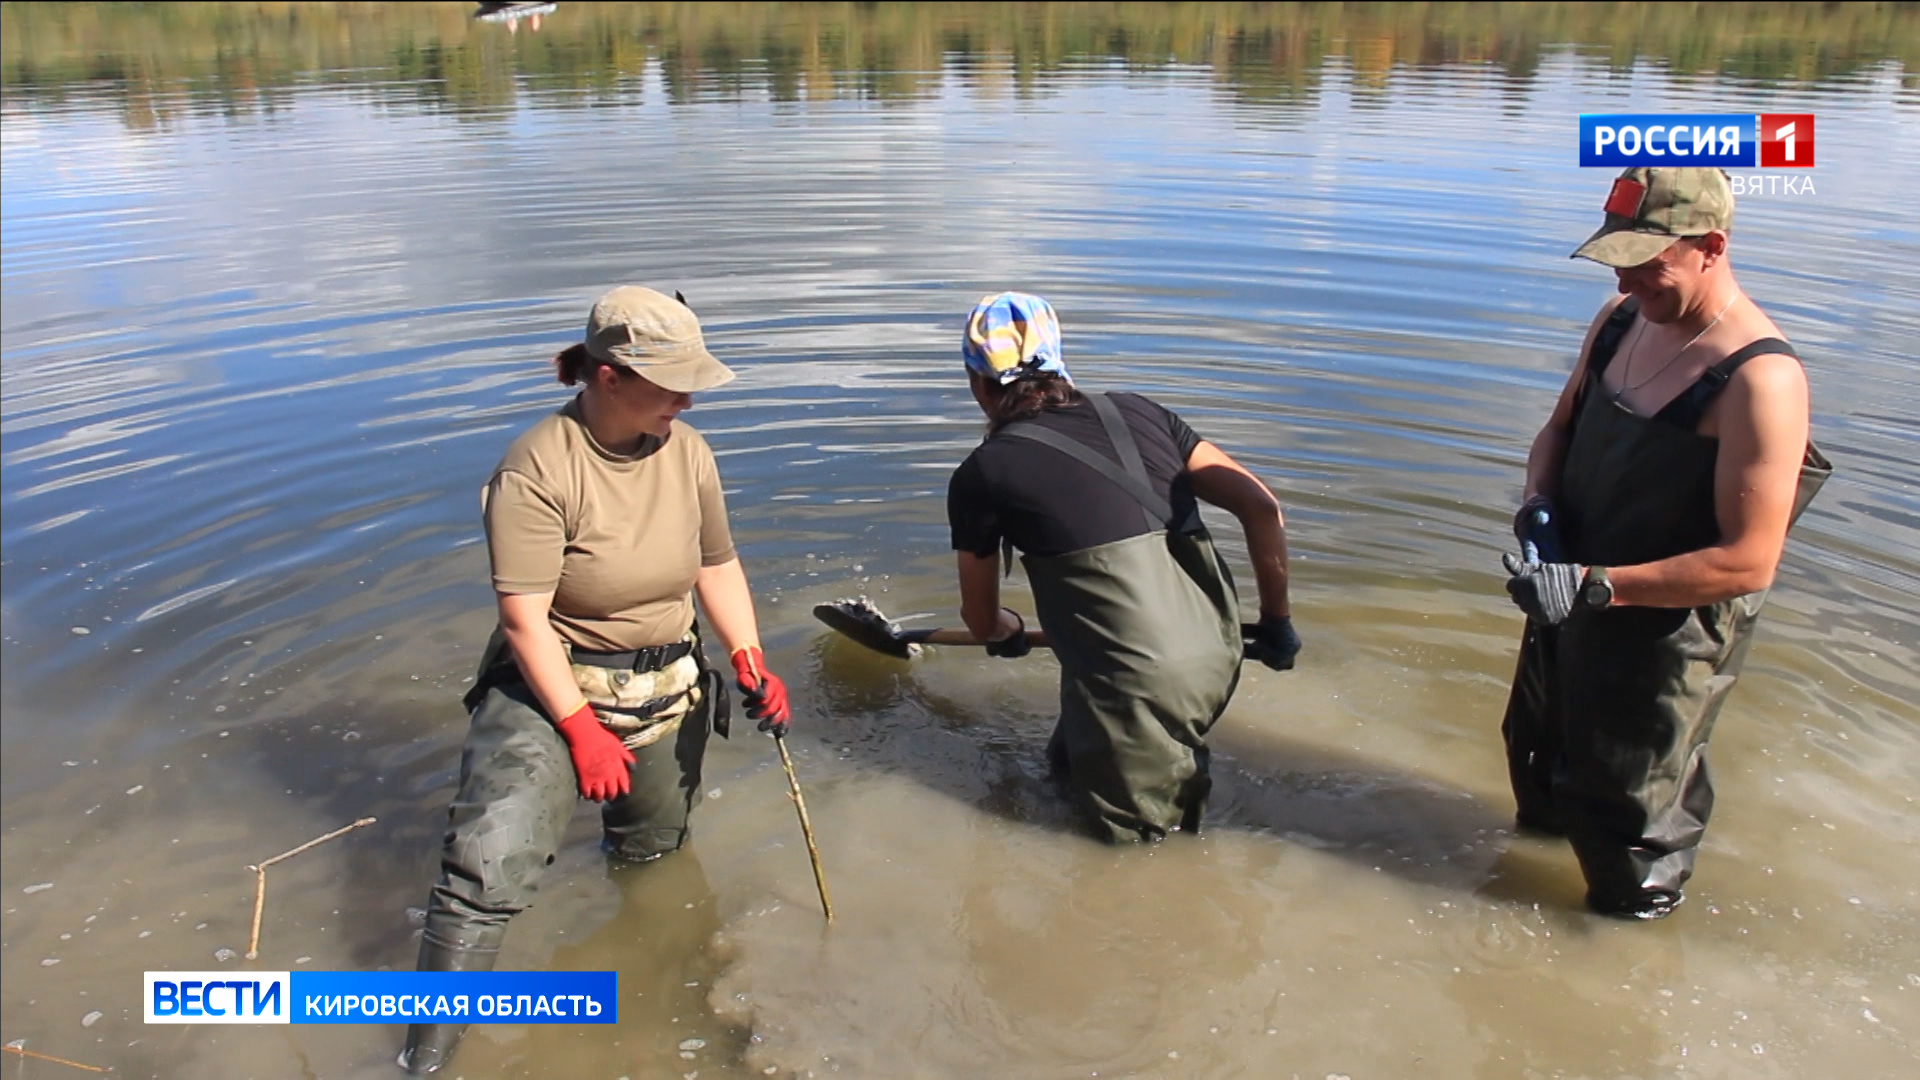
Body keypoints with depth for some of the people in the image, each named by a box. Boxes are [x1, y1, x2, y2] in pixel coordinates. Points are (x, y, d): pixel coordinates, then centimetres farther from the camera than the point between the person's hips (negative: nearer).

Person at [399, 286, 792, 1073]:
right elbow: (524, 619, -22)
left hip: (667, 687, 6)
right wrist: (582, 729, -22)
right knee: (490, 864, -22)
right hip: (554, 684, -5)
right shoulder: (538, 469, -23)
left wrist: (750, 661, -3)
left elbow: (718, 566, 7)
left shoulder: (686, 452, -5)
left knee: (655, 852, 21)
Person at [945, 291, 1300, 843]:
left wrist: (1007, 632, 41)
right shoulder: (1135, 411, 12)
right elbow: (1262, 507, 6)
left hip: (1136, 680, -6)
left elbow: (980, 618, 18)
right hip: (1218, 658, 6)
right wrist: (1276, 621, 18)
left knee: (1132, 831, 19)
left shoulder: (982, 473, 1)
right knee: (1067, 766, 28)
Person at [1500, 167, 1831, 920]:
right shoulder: (1620, 321, -3)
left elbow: (1748, 562, -28)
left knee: (1626, 815, 12)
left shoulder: (1759, 379, -27)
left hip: (1669, 626, -7)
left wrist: (1595, 586, -32)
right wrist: (1539, 503, -10)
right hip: (1572, 602, 7)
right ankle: (1541, 831, 57)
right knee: (1537, 751, 29)